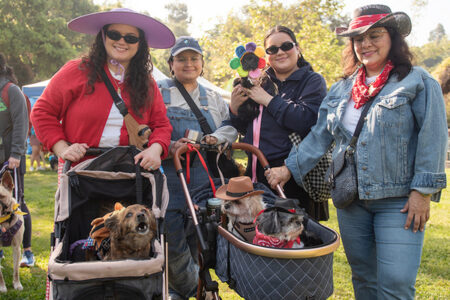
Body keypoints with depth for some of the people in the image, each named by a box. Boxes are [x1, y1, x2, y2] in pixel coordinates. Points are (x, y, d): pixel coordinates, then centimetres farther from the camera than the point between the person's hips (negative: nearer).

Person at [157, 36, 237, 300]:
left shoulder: (213, 98, 20)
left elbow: (231, 127, 12)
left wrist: (215, 138, -9)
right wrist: (169, 146, -18)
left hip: (204, 182, 3)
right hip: (169, 180, -3)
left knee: (198, 241, 6)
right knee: (172, 241, -7)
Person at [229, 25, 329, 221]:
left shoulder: (312, 81, 2)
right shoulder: (261, 82, 16)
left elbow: (307, 119, -18)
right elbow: (246, 129, 21)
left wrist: (268, 100, -12)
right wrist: (235, 109, 1)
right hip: (257, 175, 5)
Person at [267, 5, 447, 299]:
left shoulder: (418, 82, -3)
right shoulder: (342, 89, 12)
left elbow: (433, 140, -8)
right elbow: (319, 136, 11)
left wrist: (422, 191, -13)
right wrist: (290, 168, 3)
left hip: (398, 201, -5)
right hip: (350, 200, 5)